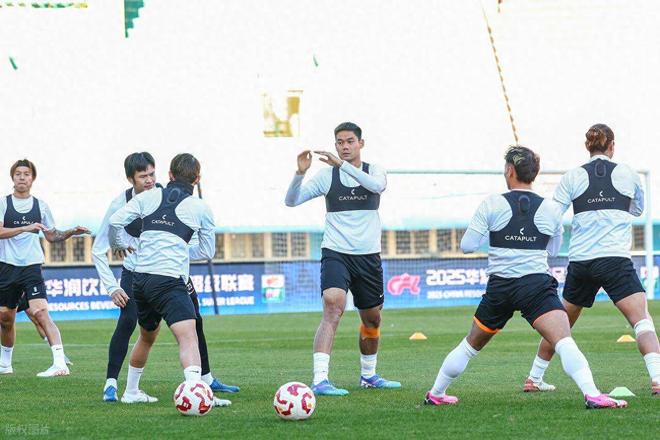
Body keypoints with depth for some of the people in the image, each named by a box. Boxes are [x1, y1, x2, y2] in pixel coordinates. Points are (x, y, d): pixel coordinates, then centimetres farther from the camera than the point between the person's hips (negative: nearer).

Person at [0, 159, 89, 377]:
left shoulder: (40, 206, 8)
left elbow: (52, 236, 18)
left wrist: (70, 233, 1)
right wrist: (26, 228, -22)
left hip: (31, 267, -1)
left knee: (40, 312, -20)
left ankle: (60, 363, -28)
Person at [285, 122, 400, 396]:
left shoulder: (373, 171, 2)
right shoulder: (327, 175, 0)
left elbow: (377, 185, -23)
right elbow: (291, 200, -5)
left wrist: (342, 164, -32)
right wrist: (300, 173, -23)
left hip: (368, 256, 3)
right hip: (336, 254, -3)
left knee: (372, 320, 16)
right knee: (333, 308, -25)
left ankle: (368, 375, 39)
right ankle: (320, 380, -31)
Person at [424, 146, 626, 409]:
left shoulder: (491, 205, 1)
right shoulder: (551, 209, 5)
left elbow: (467, 246, 1)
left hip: (499, 287, 2)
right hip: (537, 285, -2)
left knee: (470, 345, 20)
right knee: (565, 342, -17)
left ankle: (436, 394, 33)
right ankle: (592, 394, -37)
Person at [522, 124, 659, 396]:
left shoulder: (572, 178, 4)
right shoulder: (628, 175, 3)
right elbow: (638, 209, 23)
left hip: (579, 261, 3)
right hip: (615, 259, -3)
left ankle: (534, 378, 30)